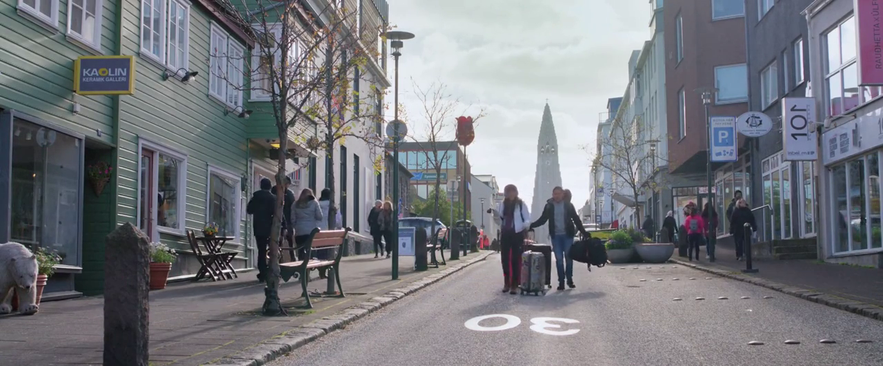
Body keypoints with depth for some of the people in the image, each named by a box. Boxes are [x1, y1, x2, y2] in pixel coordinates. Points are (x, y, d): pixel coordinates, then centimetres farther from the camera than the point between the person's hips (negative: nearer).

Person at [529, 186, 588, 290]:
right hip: (555, 236, 1)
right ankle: (561, 281, 4)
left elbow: (576, 219, 5)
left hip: (567, 235, -1)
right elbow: (542, 220, 6)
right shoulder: (549, 206, 5)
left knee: (568, 257, 1)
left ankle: (569, 279, 12)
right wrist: (530, 226, -6)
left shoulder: (568, 205, 3)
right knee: (559, 259, 0)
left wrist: (584, 232, -1)